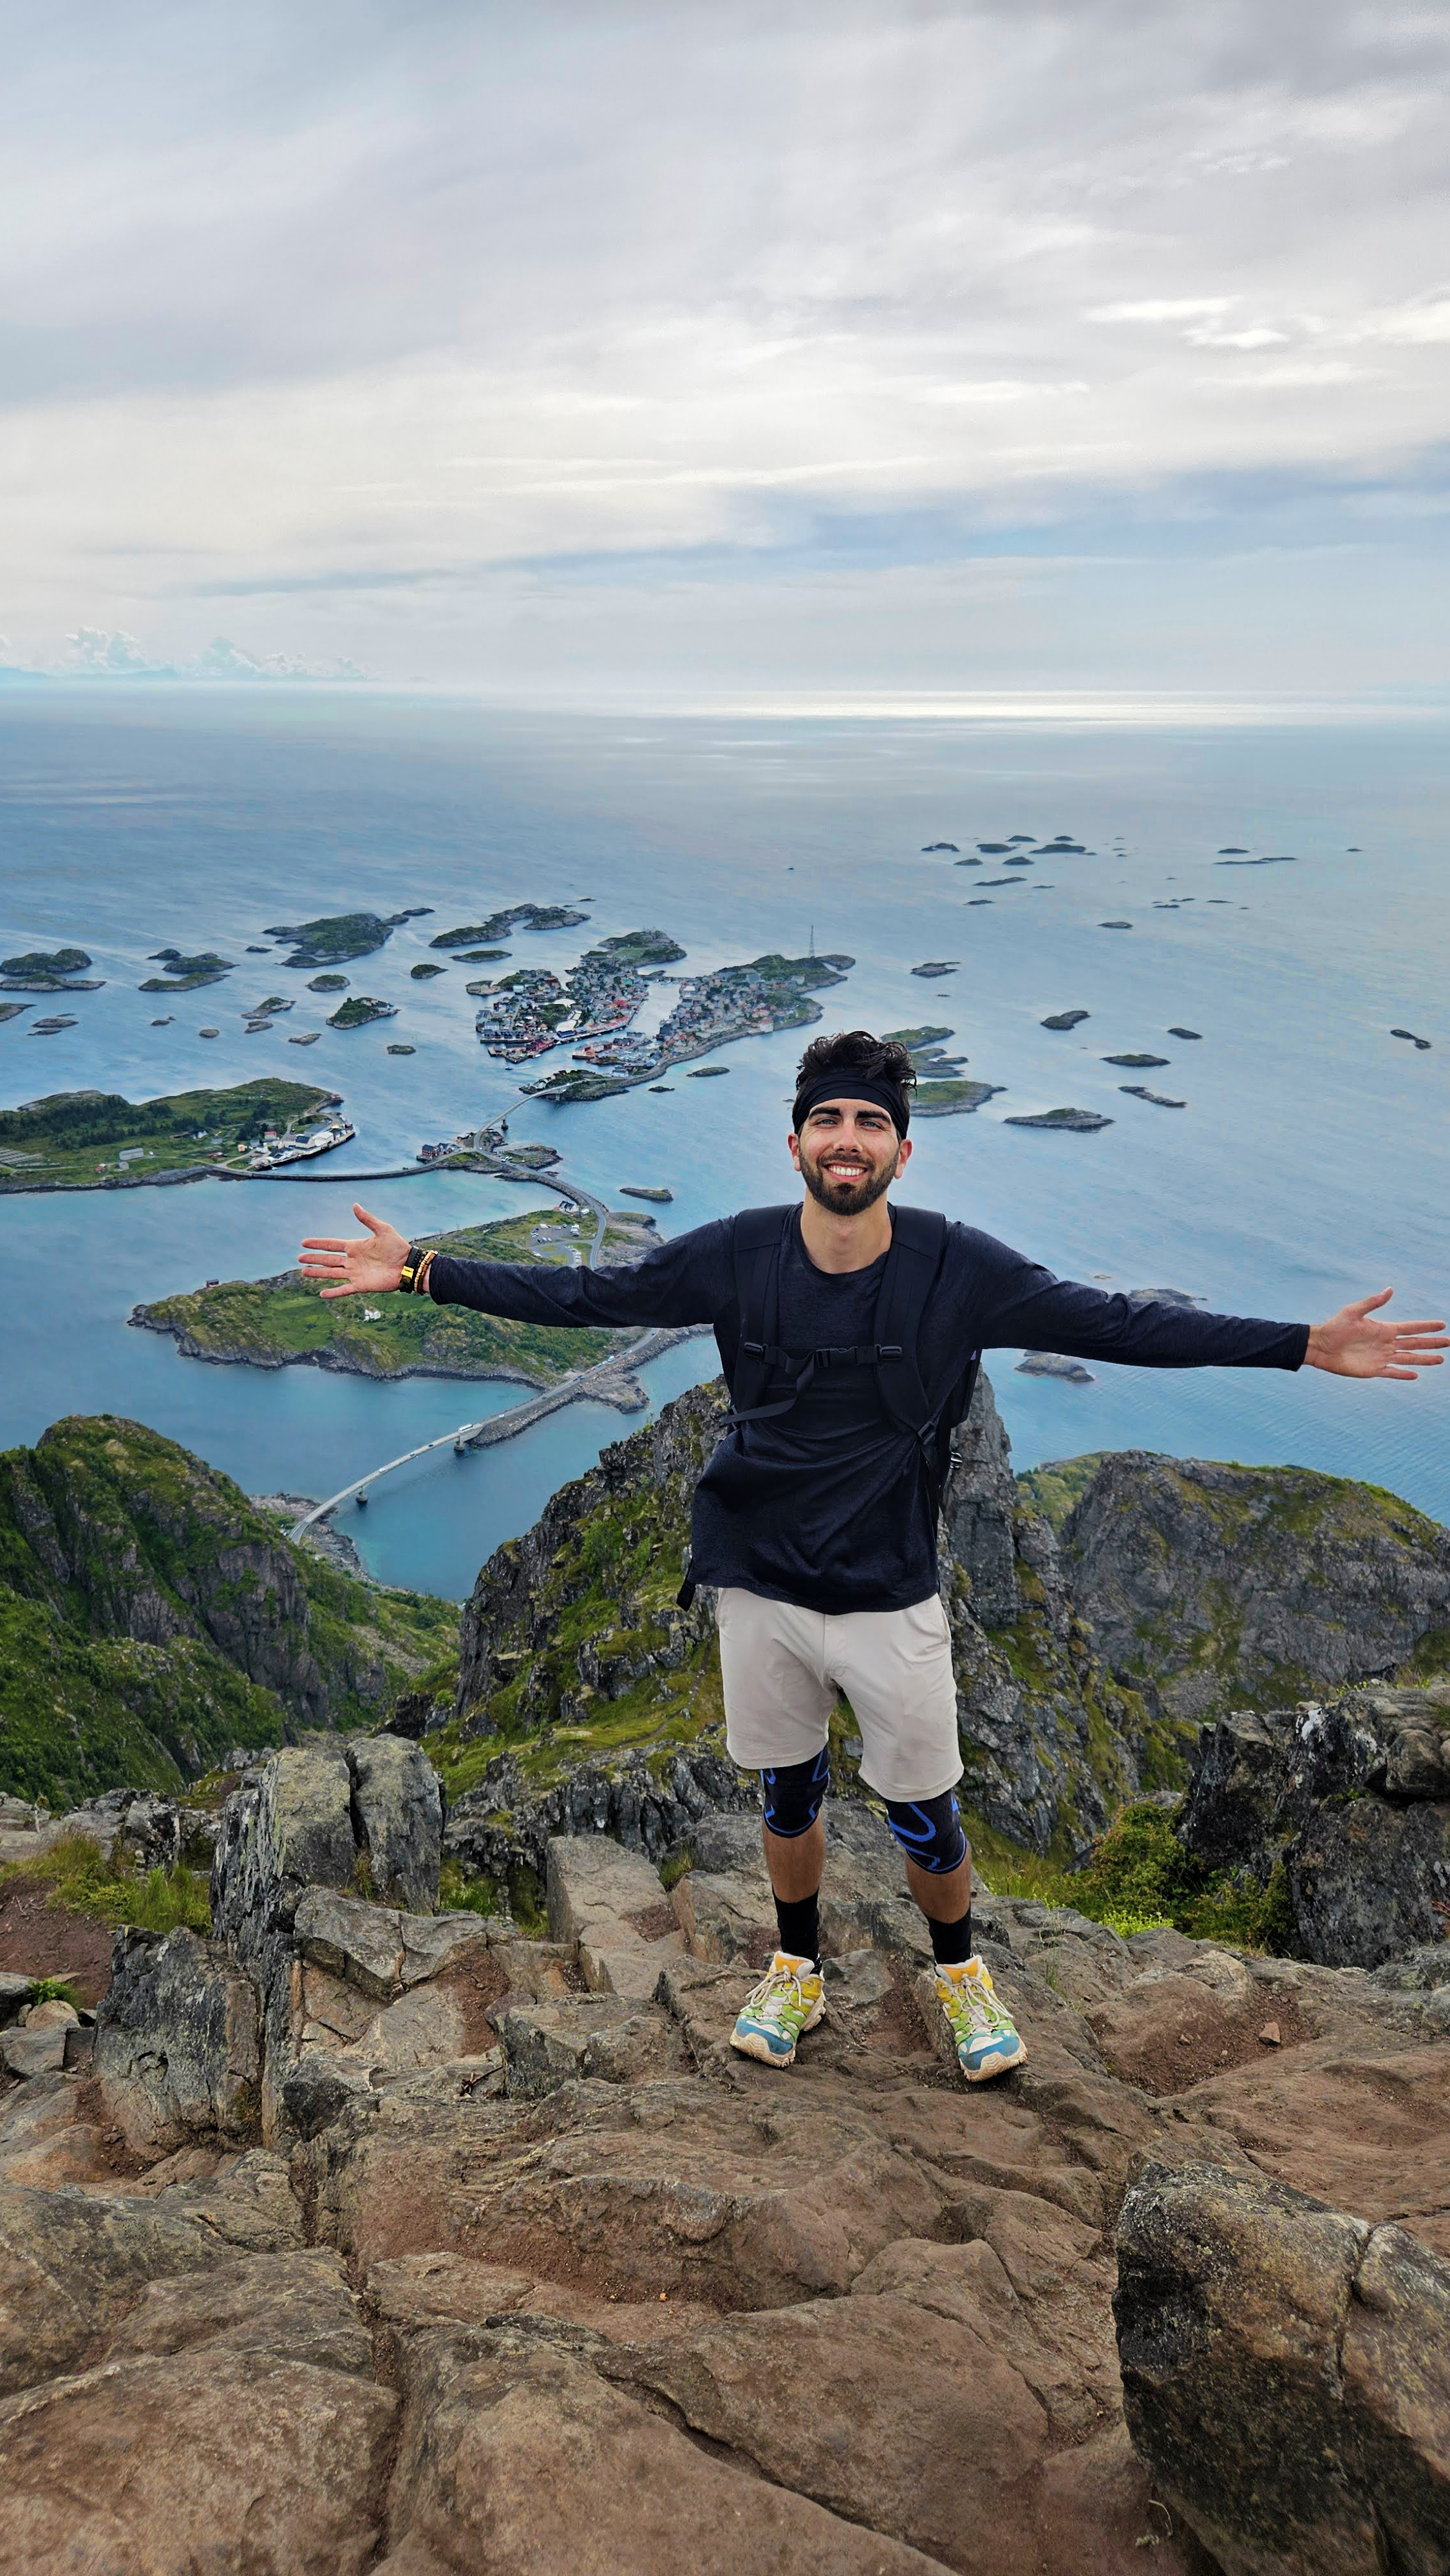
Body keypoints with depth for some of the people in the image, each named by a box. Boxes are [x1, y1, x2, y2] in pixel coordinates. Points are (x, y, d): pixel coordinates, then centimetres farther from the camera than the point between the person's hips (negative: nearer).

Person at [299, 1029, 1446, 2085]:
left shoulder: (959, 1266, -12)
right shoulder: (736, 1254, -9)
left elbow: (1115, 1323, -8)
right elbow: (582, 1295, -1)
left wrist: (1305, 1344, -11)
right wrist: (421, 1272, -4)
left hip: (893, 1598, -1)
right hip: (761, 1586, 2)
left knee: (924, 1817, 9)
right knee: (788, 1793, 19)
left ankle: (961, 1971, 41)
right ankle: (798, 1970, 46)